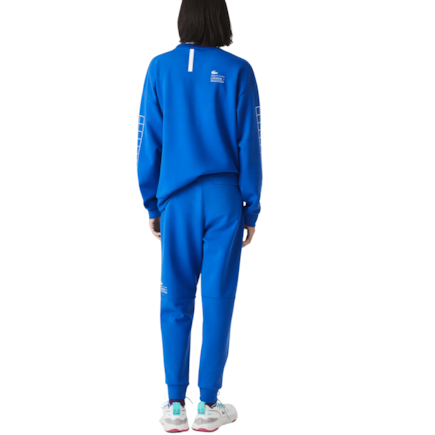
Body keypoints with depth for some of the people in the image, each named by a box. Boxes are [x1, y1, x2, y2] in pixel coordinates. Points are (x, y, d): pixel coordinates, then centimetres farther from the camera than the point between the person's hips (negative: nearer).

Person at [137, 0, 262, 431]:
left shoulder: (160, 68, 1)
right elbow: (249, 145, -4)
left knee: (176, 301, 8)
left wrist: (152, 204, 8)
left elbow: (149, 141, 0)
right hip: (225, 198, -1)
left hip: (177, 199, 1)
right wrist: (252, 209, 3)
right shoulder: (238, 71, -2)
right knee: (218, 299, 4)